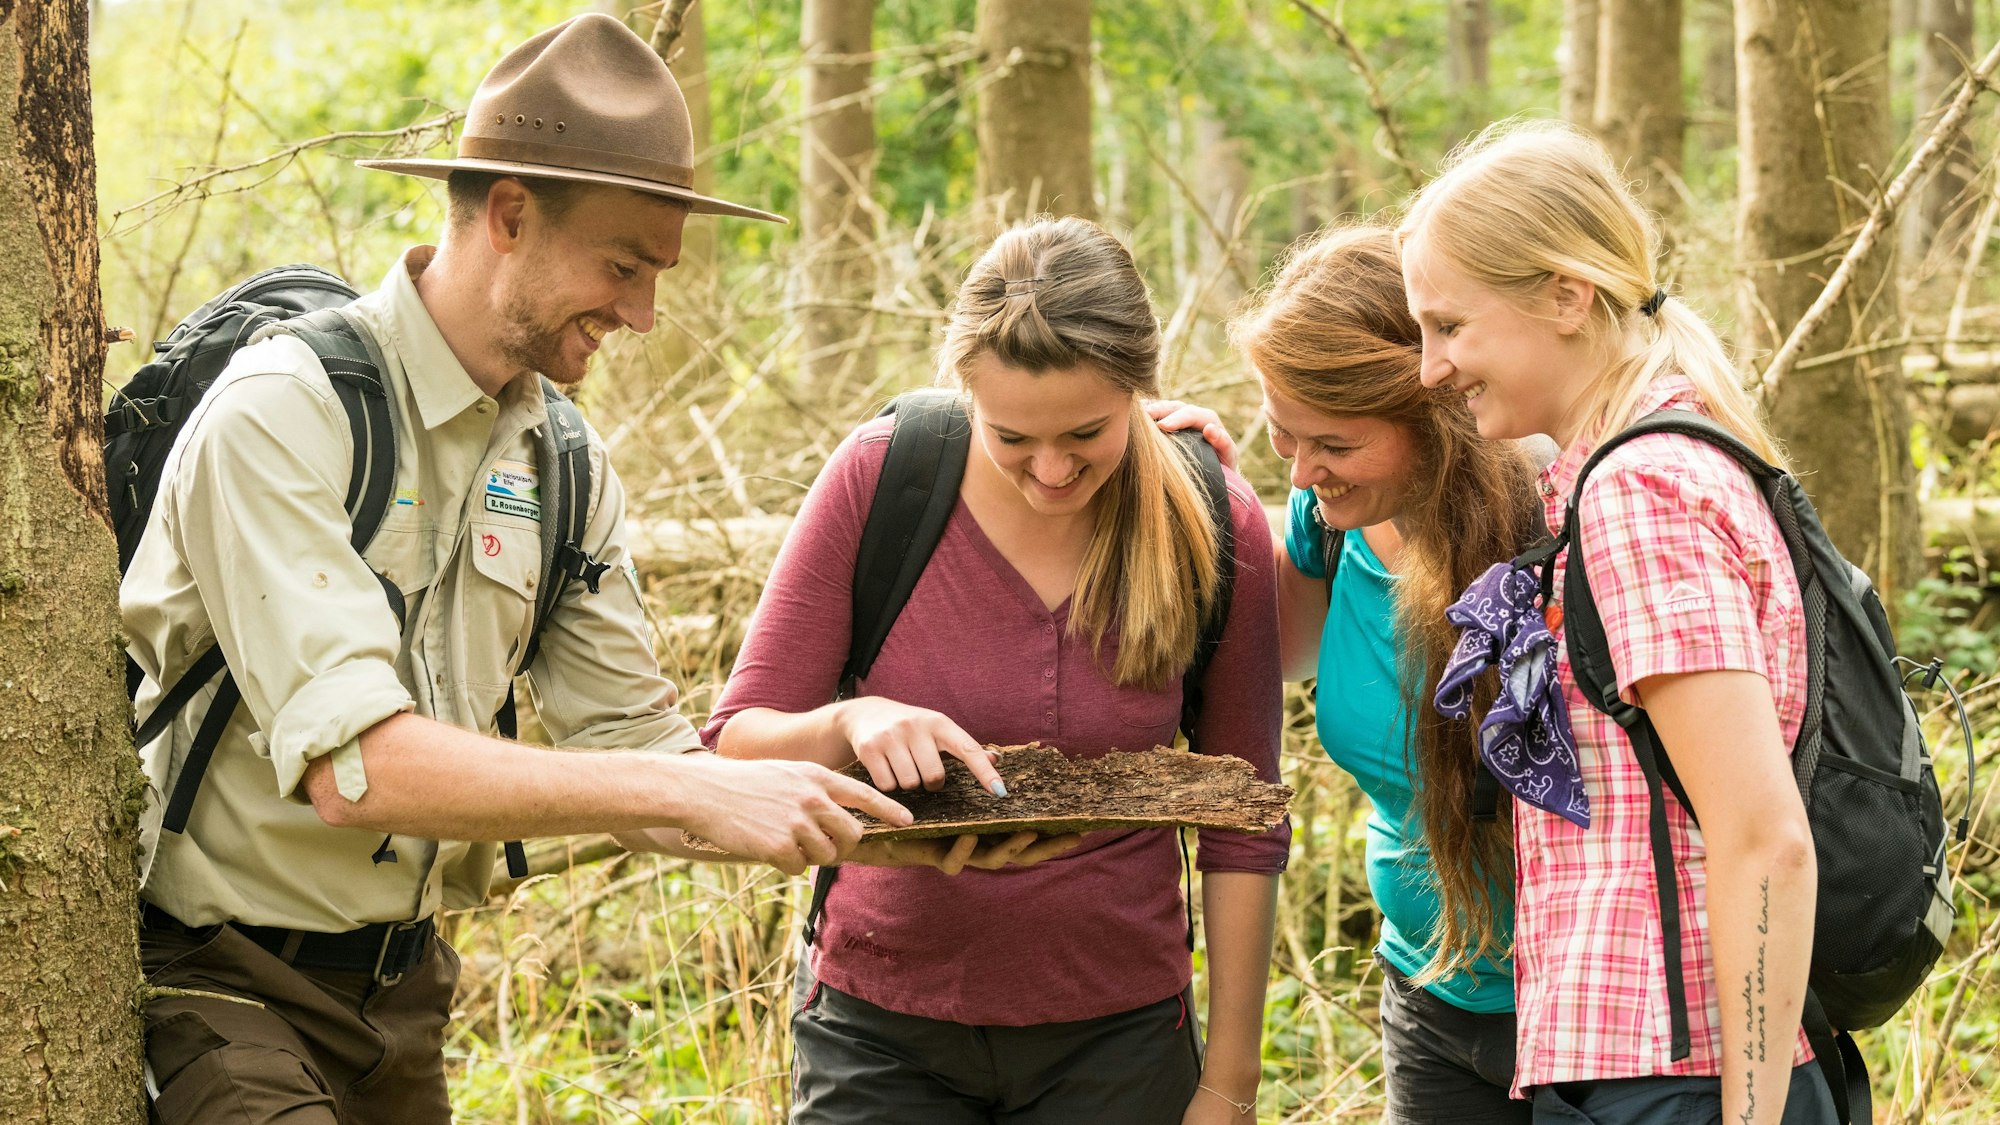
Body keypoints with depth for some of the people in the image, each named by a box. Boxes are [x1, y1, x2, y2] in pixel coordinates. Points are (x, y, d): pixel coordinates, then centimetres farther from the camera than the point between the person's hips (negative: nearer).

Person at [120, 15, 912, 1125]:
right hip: (220, 979, -7)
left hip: (401, 981, 7)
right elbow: (351, 764, -28)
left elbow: (633, 751, 5)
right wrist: (692, 793, -30)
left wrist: (904, 832, -10)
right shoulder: (282, 415, -18)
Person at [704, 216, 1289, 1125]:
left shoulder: (1218, 529, -8)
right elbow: (736, 743, -7)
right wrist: (847, 725, -28)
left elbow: (1241, 828, 0)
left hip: (1117, 1045, 1)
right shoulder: (880, 478, -11)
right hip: (882, 1036, 0)